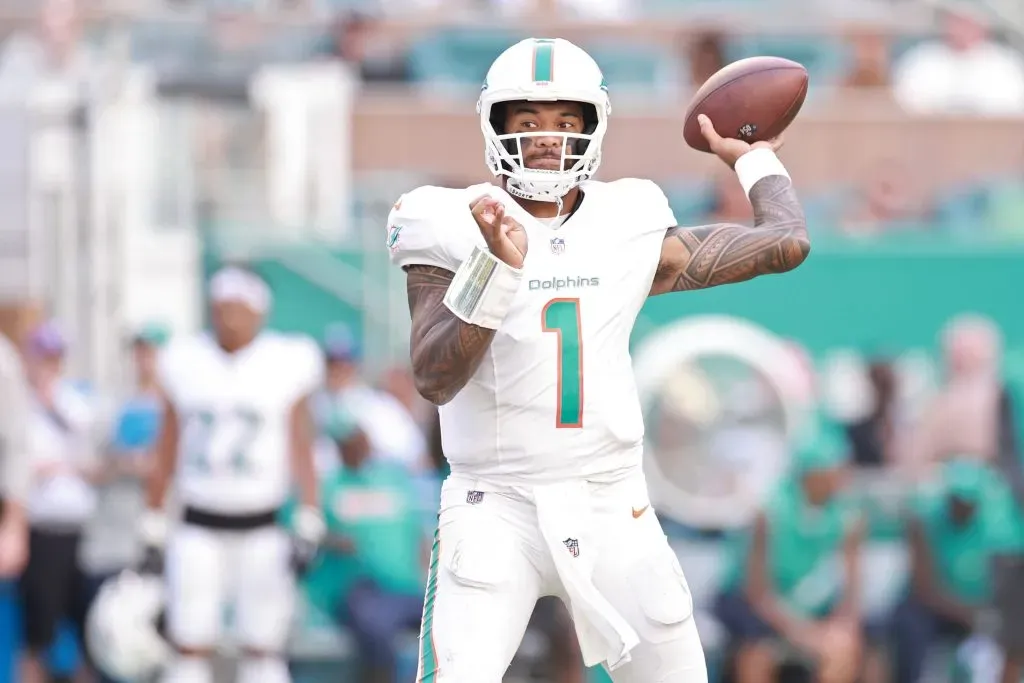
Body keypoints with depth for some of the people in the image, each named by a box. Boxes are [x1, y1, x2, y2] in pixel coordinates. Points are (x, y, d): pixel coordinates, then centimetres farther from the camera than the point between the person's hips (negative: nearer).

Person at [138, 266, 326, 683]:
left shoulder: (285, 365, -1)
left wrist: (308, 527, -10)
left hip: (261, 530, -2)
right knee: (191, 648, -2)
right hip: (200, 528, 2)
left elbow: (302, 453, -1)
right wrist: (152, 533, 10)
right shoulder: (186, 363, 5)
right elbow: (166, 455, 11)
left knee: (263, 648, 0)